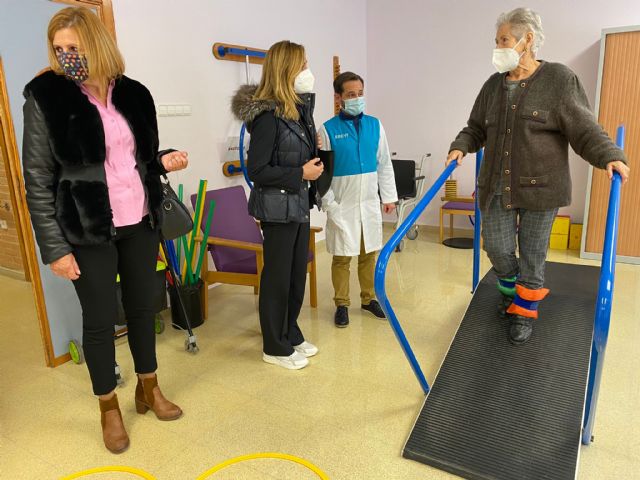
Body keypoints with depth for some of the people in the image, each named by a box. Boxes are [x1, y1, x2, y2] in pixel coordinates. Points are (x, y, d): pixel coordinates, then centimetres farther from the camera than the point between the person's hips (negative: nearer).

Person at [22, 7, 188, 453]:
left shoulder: (134, 94, 5)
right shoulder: (44, 97, -7)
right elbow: (38, 181, -8)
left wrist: (165, 161, -7)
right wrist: (55, 247, -11)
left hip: (140, 224, 4)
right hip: (88, 231, -3)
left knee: (143, 307, 14)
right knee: (99, 318, 8)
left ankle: (148, 388, 36)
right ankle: (109, 407, 29)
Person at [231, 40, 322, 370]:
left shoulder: (298, 109, 8)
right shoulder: (268, 116, -17)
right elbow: (256, 171, -19)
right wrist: (300, 174, -17)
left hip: (298, 205, 8)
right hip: (278, 209, -8)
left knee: (298, 274, 16)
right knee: (277, 277, 3)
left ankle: (291, 336, 33)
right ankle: (274, 348, 20)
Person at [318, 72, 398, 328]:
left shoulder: (375, 125, 4)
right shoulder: (328, 129, -7)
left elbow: (384, 164, 9)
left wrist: (389, 196, 7)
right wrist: (330, 204, -11)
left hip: (370, 203, 4)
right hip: (342, 205, -3)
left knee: (369, 254, 13)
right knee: (342, 257, 5)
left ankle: (369, 298, 29)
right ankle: (341, 304, 19)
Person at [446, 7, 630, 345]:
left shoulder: (559, 79, -5)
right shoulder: (494, 84, 7)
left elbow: (584, 130, -6)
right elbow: (476, 128, 14)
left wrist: (610, 156, -20)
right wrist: (461, 147, -4)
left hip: (540, 187, -3)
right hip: (496, 186, 4)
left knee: (532, 254, 7)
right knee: (497, 248, 5)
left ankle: (524, 311, 26)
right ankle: (511, 291, 36)